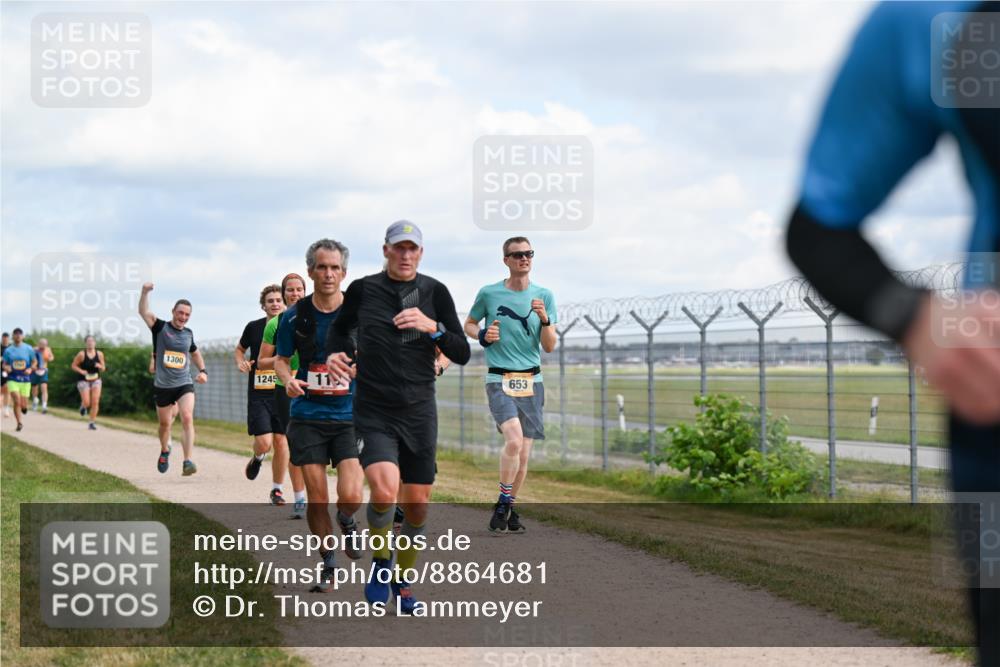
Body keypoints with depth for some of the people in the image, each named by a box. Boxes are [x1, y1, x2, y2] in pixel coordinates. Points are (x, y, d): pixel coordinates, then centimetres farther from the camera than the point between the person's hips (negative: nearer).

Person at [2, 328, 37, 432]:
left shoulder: (29, 349, 2)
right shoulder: (8, 350, 3)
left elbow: (35, 362, 10)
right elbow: (4, 364, 9)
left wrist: (30, 369, -10)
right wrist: (6, 368, -15)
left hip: (25, 379, 1)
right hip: (13, 379, -1)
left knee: (23, 405, 4)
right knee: (17, 401, -16)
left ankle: (24, 407, 42)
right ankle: (19, 423, -4)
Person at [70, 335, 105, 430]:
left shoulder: (99, 354, 1)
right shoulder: (81, 354, -9)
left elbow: (103, 369, 9)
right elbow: (73, 365, -2)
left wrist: (100, 366, -14)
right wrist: (81, 371, -18)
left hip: (95, 380, 3)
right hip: (84, 380, -3)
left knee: (95, 402, -9)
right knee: (87, 403, -8)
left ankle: (92, 422, 2)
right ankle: (83, 406, 30)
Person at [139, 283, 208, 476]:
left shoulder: (188, 333, 7)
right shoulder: (161, 328, -4)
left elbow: (195, 352, 26)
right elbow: (143, 312, -20)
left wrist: (203, 371, 13)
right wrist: (145, 292, -34)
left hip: (184, 384, 1)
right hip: (162, 386, -1)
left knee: (187, 418, -20)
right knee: (165, 423, 13)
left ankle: (188, 462, -26)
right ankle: (165, 451, 44)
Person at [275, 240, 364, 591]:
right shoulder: (295, 316, 0)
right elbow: (281, 358, 12)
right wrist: (288, 379, -8)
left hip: (351, 416, -1)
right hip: (308, 417, 1)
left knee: (350, 496, -15)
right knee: (317, 499, 0)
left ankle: (346, 521, 22)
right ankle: (327, 564, 20)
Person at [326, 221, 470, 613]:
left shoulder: (435, 293, 1)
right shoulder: (363, 290, 0)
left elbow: (462, 354, -1)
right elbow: (341, 328, 20)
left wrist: (433, 327, -18)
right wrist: (339, 354, -1)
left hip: (419, 412, 2)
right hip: (373, 413, -2)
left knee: (418, 506, 5)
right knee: (384, 491, -24)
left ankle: (402, 581, 29)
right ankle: (380, 563, 4)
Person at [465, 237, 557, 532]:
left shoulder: (544, 296, 4)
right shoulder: (488, 293, 0)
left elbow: (549, 347, 4)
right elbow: (469, 324, 16)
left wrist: (544, 319, -14)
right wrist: (482, 336, -5)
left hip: (531, 381, 3)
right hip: (499, 379, -3)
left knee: (523, 454, 5)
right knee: (514, 441, -24)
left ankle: (509, 508, 24)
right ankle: (502, 503, -6)